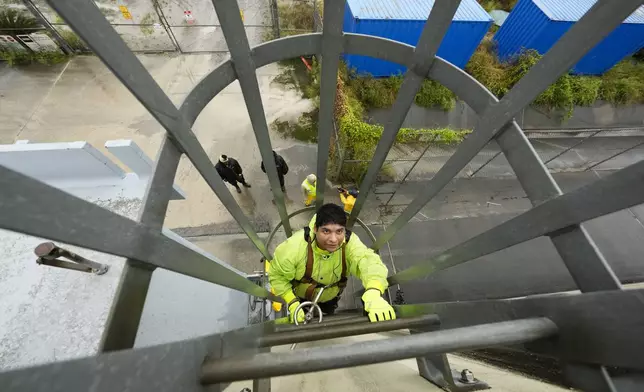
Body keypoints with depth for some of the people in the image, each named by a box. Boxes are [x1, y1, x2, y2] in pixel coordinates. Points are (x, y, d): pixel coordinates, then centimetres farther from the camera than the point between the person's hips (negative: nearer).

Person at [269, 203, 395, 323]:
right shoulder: (294, 246, -41)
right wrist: (292, 303, -30)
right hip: (300, 295, -1)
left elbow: (369, 261, -53)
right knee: (299, 320, 28)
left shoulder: (350, 242, -38)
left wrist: (374, 294, -72)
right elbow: (277, 275, -25)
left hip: (330, 296, 2)